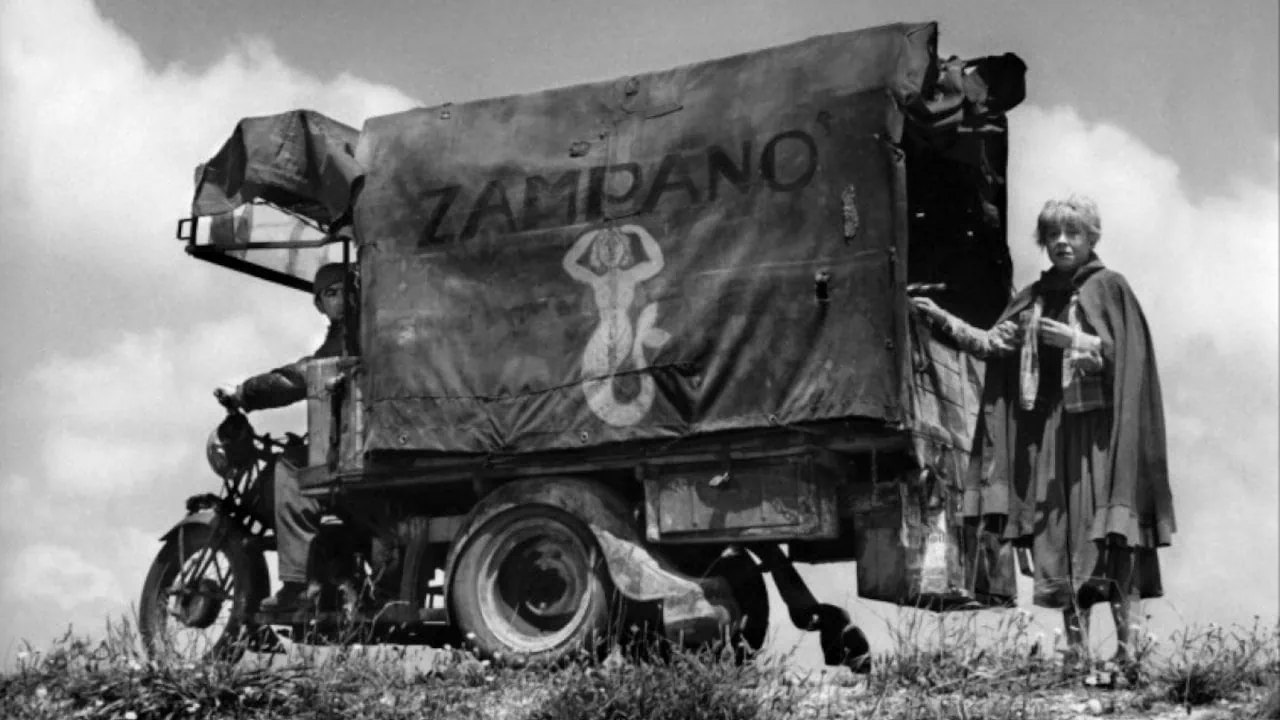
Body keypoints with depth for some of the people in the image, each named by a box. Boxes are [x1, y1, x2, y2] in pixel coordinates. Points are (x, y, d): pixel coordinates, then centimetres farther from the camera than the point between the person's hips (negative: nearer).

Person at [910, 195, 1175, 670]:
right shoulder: (1036, 296, 16)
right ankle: (1075, 649, 7)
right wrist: (944, 320, 4)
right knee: (1058, 541, 2)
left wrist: (1058, 334, -18)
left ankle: (1126, 645, -4)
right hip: (1048, 433, 5)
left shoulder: (1108, 287, 1)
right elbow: (994, 344, 12)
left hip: (1095, 429, -5)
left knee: (1109, 539, -8)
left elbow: (1112, 352, -8)